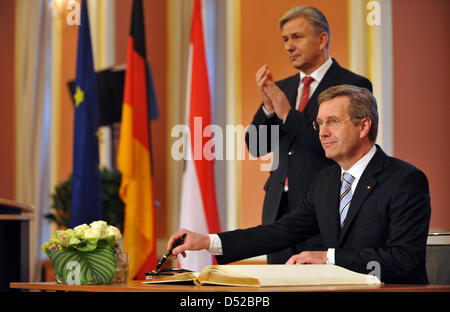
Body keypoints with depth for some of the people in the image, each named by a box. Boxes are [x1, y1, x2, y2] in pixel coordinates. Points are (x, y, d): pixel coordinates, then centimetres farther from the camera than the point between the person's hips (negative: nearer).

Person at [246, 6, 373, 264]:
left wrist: (289, 114, -16)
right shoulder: (282, 88, 16)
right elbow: (257, 148, 12)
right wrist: (267, 105, -6)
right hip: (280, 210, 6)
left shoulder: (353, 86, -3)